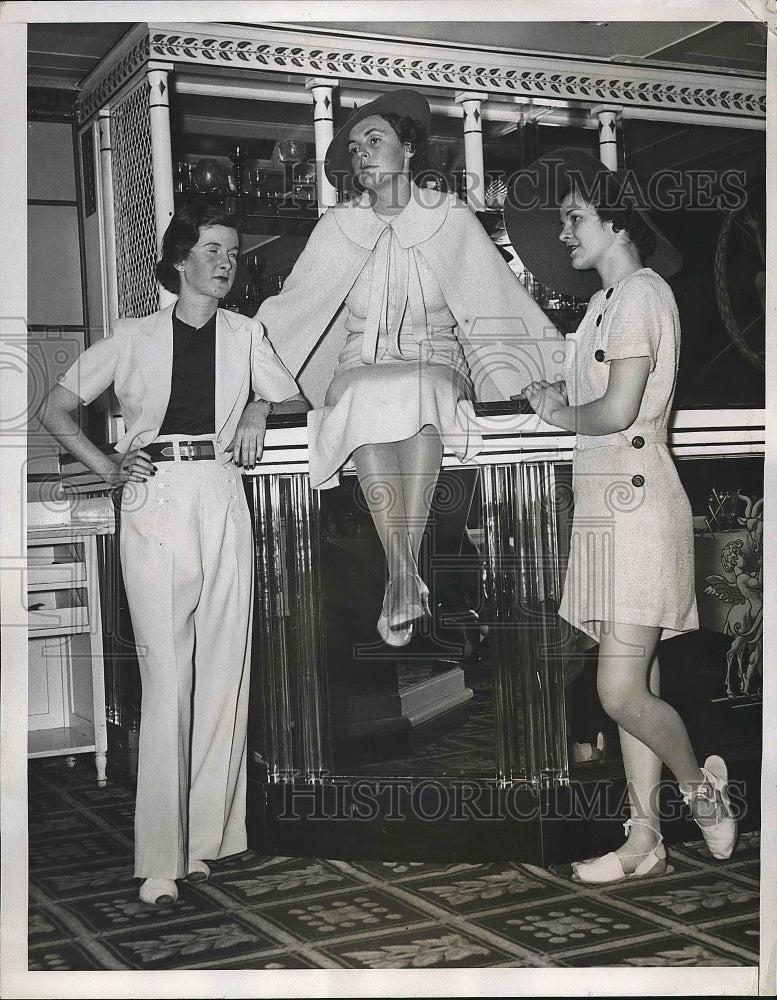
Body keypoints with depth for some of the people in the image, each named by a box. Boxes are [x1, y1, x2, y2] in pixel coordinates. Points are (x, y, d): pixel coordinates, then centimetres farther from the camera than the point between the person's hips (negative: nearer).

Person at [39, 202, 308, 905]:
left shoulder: (244, 334, 16)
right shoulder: (135, 337, 10)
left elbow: (294, 400, 19)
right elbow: (56, 410, 13)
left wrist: (260, 406, -1)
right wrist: (105, 467, 1)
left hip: (222, 502, 3)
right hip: (154, 505, -2)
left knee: (223, 668, 2)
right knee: (166, 674, -8)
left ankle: (206, 837, 13)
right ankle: (161, 860, -4)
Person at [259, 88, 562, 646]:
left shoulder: (450, 218, 5)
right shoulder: (339, 227, 8)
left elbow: (499, 303, 4)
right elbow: (287, 312, 7)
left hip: (436, 368, -1)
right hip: (360, 371, 1)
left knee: (418, 396, -37)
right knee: (368, 401, -36)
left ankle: (401, 577, -43)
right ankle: (408, 578, -41)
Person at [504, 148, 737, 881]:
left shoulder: (641, 292, -9)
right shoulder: (607, 300, 20)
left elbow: (617, 411, -18)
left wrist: (559, 414, -2)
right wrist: (560, 401, 0)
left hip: (636, 505, -9)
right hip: (608, 508, 9)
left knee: (622, 694, -9)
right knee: (635, 688, 10)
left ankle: (702, 787, 16)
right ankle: (644, 841, 17)